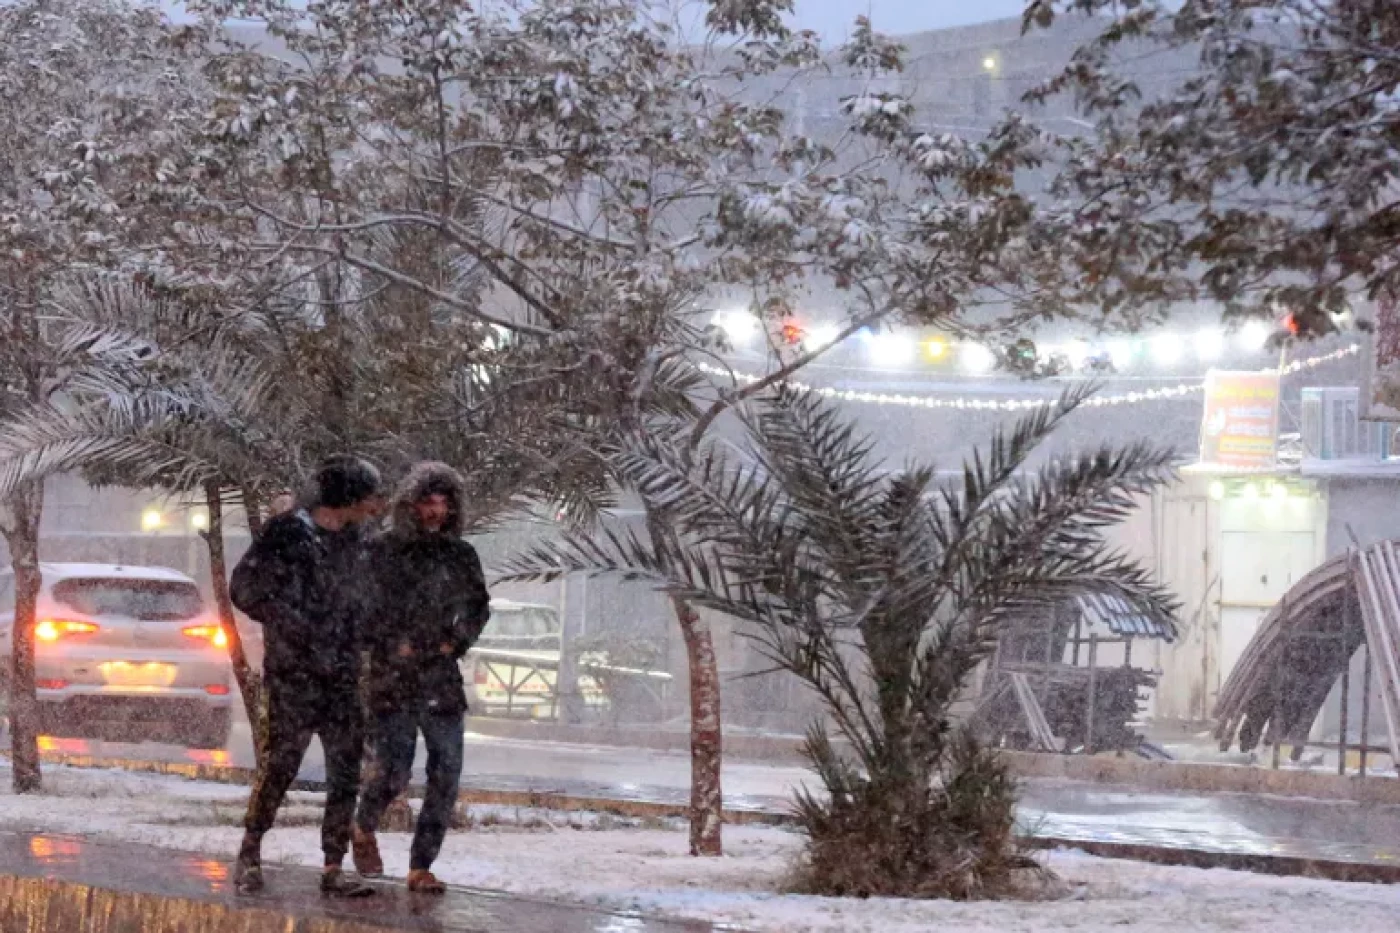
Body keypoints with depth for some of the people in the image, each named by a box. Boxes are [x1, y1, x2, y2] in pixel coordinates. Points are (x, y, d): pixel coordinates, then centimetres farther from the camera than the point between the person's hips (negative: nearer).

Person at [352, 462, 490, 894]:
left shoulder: (461, 555, 7)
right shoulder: (382, 551, -2)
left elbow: (479, 606, 22)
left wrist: (457, 642, 7)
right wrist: (390, 644, -6)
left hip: (442, 679, 4)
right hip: (391, 678, -3)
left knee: (446, 774, -3)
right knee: (392, 770, -12)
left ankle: (420, 867, 7)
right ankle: (364, 830, 21)